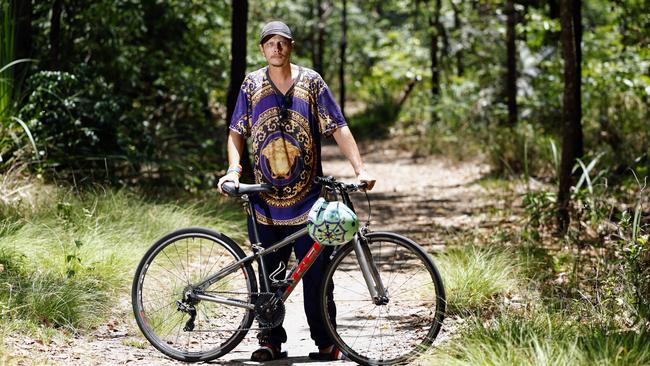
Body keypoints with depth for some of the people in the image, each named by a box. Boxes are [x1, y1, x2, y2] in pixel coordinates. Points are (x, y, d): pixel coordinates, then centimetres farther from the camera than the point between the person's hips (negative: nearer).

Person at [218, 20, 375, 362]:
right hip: (266, 200, 2)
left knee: (316, 273, -1)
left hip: (307, 198, -1)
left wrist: (360, 169, -10)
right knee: (268, 275, 5)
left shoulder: (311, 82, 3)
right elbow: (236, 133, 9)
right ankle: (270, 340, 15)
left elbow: (338, 128, 0)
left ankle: (325, 342, 7)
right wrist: (233, 170, -8)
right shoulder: (252, 85, 7)